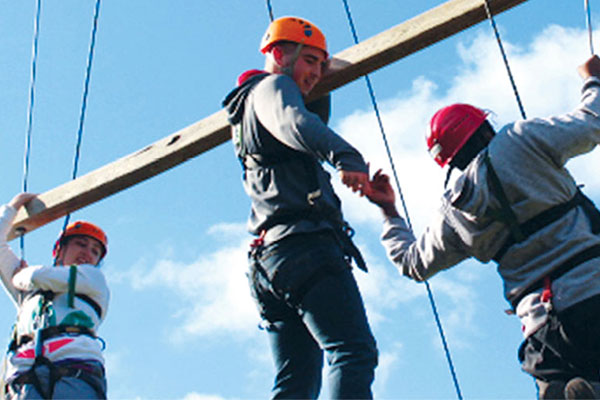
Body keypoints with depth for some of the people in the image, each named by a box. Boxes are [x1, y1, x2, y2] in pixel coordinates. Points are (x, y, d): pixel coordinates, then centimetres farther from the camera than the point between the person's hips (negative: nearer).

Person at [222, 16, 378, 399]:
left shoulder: (253, 108, 34)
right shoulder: (272, 86, 5)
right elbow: (295, 124, -20)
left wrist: (319, 91, 38)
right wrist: (346, 156, -38)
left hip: (271, 255, 10)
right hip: (304, 242, -10)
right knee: (355, 354, -22)